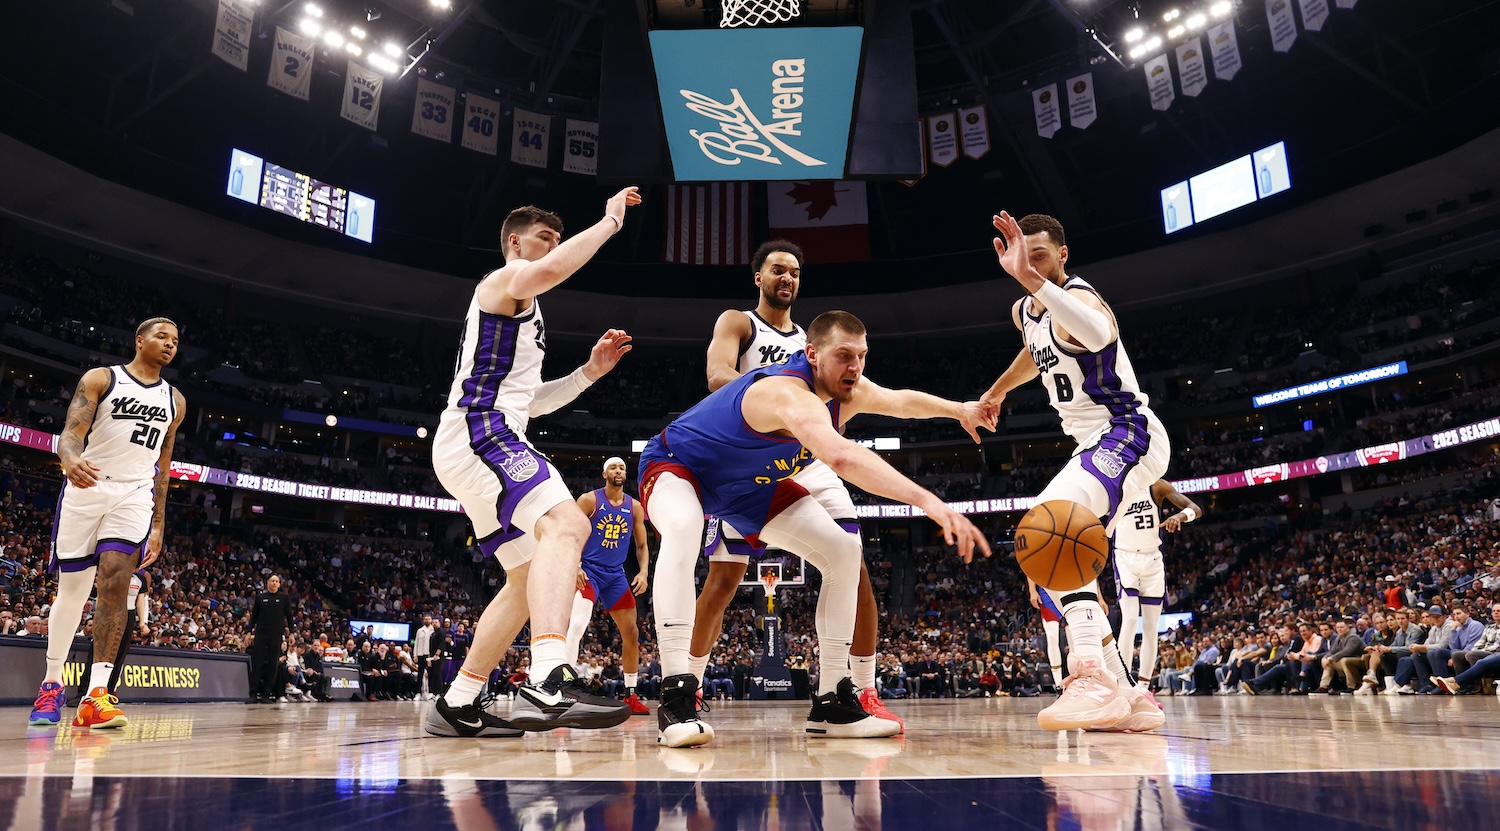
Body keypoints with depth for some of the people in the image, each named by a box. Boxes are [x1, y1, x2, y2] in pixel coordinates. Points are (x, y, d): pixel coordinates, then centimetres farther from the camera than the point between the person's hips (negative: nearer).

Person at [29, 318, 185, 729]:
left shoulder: (174, 401, 13)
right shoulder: (100, 379, 2)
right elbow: (71, 433, -11)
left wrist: (159, 523, 14)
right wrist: (71, 460, -35)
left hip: (134, 495, 2)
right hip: (86, 487, -2)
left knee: (115, 583, -16)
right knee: (71, 591, 5)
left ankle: (96, 695, -19)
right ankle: (52, 683, 25)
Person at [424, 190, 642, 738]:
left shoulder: (521, 307, 32)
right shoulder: (506, 280, 2)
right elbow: (548, 272, -25)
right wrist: (609, 221, -14)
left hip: (486, 442, 11)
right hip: (478, 432, -11)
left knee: (528, 578, 12)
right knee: (565, 524, -32)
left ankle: (458, 705, 16)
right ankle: (548, 685, -48)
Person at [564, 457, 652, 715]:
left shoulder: (634, 507, 7)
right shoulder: (589, 500, -5)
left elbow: (641, 546, 11)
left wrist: (643, 572, -5)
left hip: (616, 575, 5)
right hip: (588, 571, -5)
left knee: (631, 633, 5)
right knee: (577, 624, -25)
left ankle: (630, 696, 18)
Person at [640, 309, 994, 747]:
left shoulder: (848, 392, -11)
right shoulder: (789, 393, -40)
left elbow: (901, 400, 14)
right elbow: (841, 456, -60)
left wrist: (960, 409, 10)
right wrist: (928, 501, -68)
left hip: (750, 484, 8)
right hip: (676, 465, -8)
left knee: (843, 551, -2)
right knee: (682, 529, -43)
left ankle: (832, 703, 4)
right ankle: (676, 699, -41)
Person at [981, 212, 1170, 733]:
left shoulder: (1077, 298, -19)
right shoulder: (1024, 312, 10)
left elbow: (1100, 333, -46)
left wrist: (1029, 276, -53)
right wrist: (996, 390, 47)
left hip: (1127, 435, -10)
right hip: (1096, 445, 11)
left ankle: (1097, 678, -35)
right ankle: (1128, 697, 16)